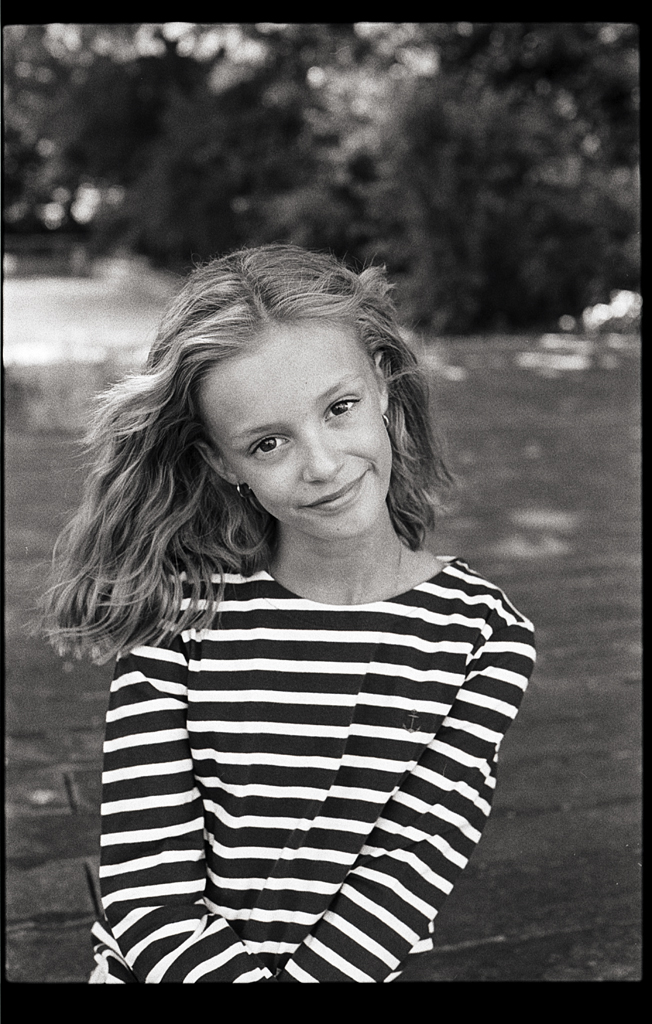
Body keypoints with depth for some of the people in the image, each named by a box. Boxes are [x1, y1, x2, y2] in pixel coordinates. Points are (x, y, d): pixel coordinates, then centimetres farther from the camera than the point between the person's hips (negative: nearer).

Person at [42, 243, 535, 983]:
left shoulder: (485, 638, -5)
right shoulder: (177, 614, -8)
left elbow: (407, 881, -9)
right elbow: (147, 898, -10)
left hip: (358, 967, 1)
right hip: (150, 974, 0)